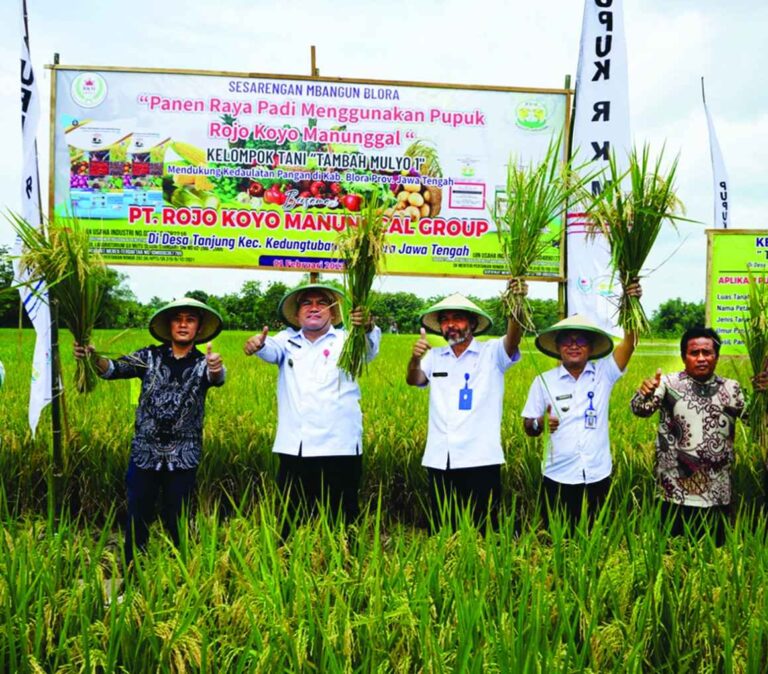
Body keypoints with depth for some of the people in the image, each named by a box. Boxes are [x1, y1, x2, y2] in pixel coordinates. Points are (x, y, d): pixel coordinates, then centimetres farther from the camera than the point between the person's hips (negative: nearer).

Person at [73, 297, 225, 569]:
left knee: (176, 520, 10)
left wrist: (217, 369, -47)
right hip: (145, 453, 1)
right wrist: (93, 357, -34)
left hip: (183, 457, 0)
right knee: (137, 517, 7)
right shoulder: (149, 356, 2)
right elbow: (115, 368, -11)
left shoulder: (203, 363, 1)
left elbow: (216, 378, -22)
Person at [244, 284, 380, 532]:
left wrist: (368, 327, -40)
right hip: (293, 449, 2)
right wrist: (258, 344, -36)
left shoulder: (346, 341, 5)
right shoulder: (288, 340, 10)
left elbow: (369, 348, -16)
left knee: (343, 518, 4)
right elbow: (272, 349, -11)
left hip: (339, 449, -2)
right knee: (292, 518, 12)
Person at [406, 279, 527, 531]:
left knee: (482, 531, 3)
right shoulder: (435, 357, 11)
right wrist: (415, 359, -27)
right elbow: (413, 380, -3)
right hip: (439, 461, 3)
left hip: (480, 460, -3)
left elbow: (513, 338, -16)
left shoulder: (492, 353, 2)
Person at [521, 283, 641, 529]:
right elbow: (528, 426, 3)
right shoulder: (544, 381, 0)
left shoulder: (603, 374, 1)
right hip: (558, 479, -1)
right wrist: (540, 423, -19)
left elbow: (629, 342, -11)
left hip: (598, 478, 1)